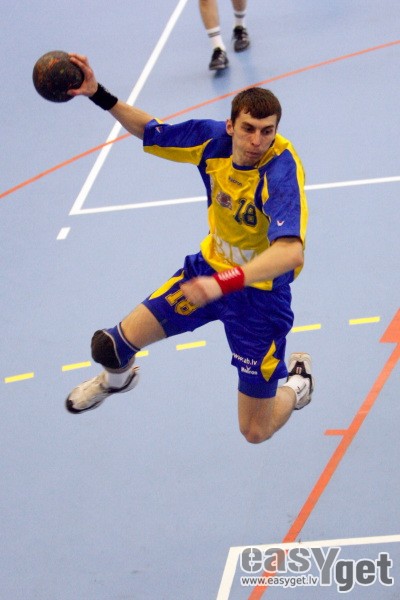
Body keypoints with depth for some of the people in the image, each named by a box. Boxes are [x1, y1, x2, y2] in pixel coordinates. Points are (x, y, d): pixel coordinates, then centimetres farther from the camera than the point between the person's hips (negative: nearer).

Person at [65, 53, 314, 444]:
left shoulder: (281, 170, -33)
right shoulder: (212, 138, -15)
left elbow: (290, 252, -48)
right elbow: (151, 131, 5)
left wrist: (225, 283, -60)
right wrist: (99, 95, -6)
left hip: (261, 290, -5)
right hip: (210, 267, 5)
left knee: (256, 432, 2)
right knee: (114, 345, -3)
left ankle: (296, 380, 37)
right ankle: (118, 378, 37)